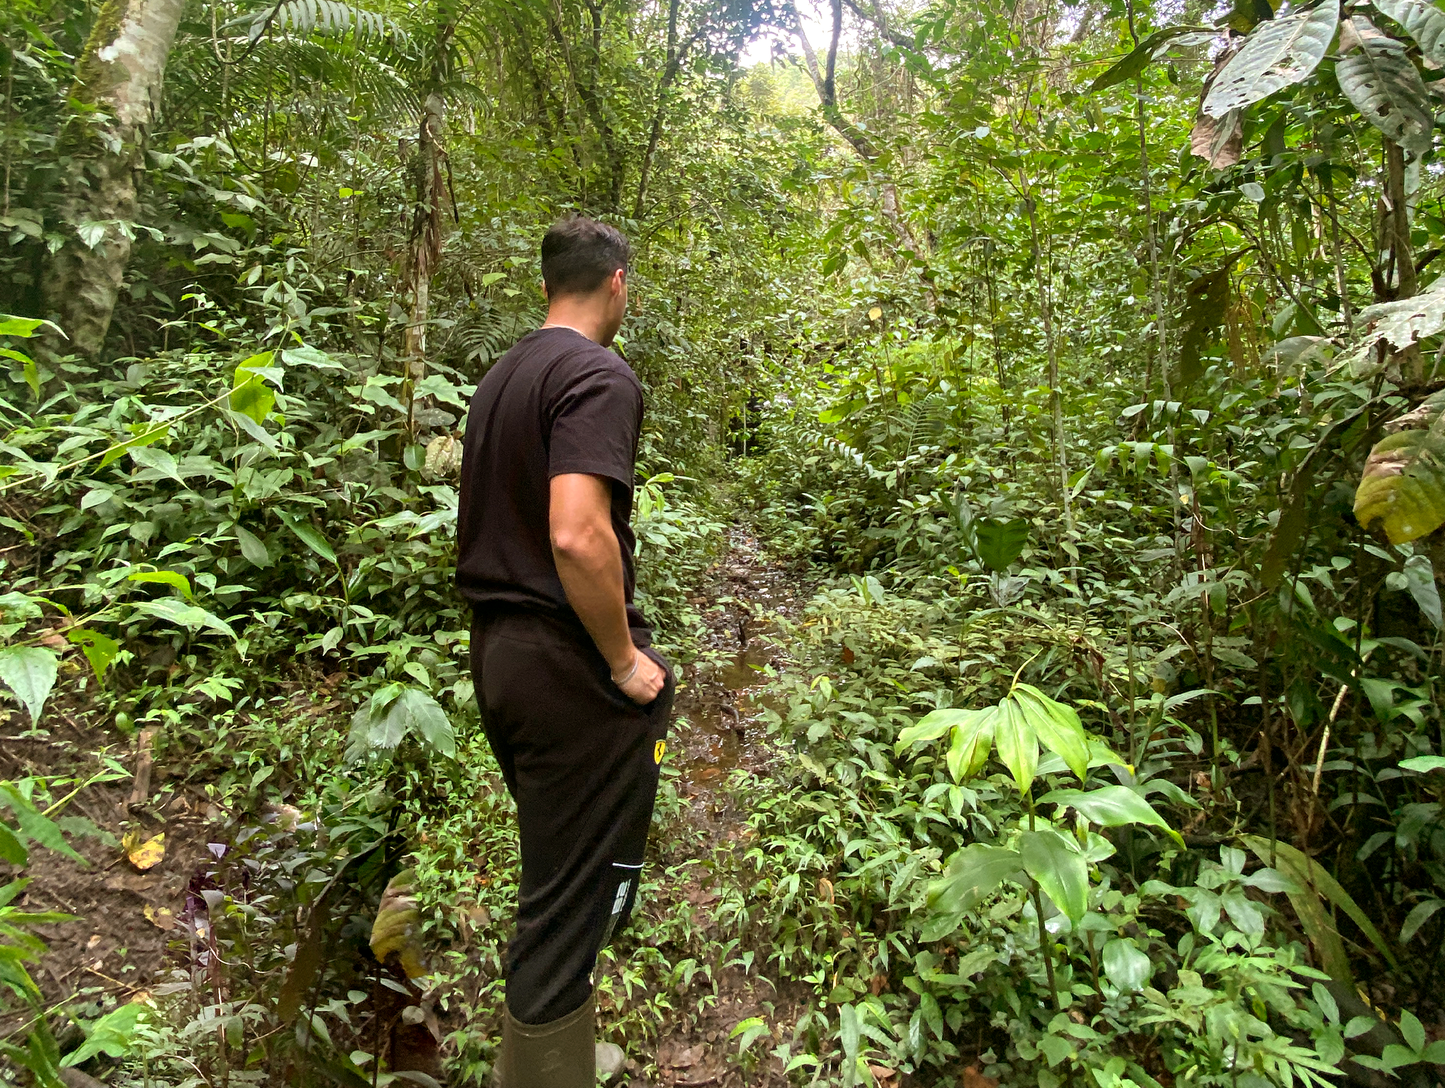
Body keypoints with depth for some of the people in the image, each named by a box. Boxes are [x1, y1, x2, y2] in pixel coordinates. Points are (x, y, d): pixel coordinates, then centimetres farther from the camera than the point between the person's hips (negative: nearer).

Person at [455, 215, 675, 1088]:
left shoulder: (501, 379, 14)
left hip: (497, 648, 10)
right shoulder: (599, 376, -14)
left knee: (554, 871, 24)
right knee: (576, 897, 4)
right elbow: (578, 536, -27)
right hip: (569, 664, -10)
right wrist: (625, 660, -16)